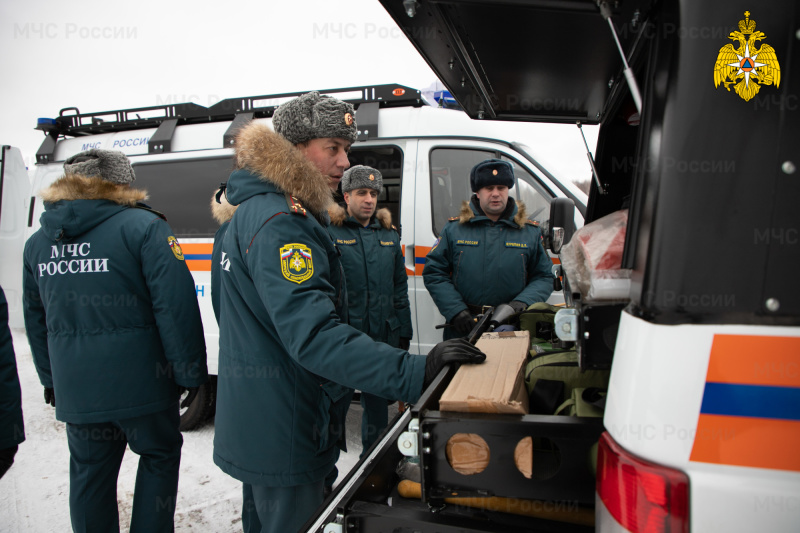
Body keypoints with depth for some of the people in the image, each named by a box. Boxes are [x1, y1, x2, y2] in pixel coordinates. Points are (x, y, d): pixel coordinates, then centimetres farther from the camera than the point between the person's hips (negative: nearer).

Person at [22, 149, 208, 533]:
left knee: (89, 472, 19)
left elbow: (35, 317, 17)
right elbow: (176, 306, -17)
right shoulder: (143, 227, -11)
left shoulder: (38, 241, 10)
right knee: (159, 456, 16)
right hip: (139, 382, -5)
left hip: (74, 388, 5)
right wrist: (190, 371, -11)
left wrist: (49, 378, 25)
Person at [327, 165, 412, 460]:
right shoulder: (329, 231, -5)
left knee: (377, 403, 18)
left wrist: (404, 333, 12)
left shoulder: (388, 235, 11)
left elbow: (400, 288, 14)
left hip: (383, 336, 5)